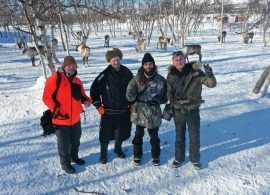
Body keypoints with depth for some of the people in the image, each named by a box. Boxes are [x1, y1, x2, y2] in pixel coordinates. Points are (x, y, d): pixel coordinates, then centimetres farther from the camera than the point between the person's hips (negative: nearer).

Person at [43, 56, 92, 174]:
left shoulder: (77, 81, 5)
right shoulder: (55, 79, -14)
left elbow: (81, 95, 14)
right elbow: (47, 97, -13)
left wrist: (86, 100, -8)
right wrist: (55, 109, -21)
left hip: (75, 118, 6)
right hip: (61, 119, -6)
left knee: (76, 140, 22)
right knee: (64, 143, 9)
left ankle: (74, 156, 45)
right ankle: (65, 163, 28)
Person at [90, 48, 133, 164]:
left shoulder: (127, 72, -1)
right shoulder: (105, 75, -12)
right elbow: (94, 90, -7)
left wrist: (132, 103, 8)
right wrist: (99, 106, -8)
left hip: (124, 110, 3)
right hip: (109, 111, -3)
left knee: (122, 132, 15)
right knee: (106, 133, 4)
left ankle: (118, 148, 41)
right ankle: (103, 153, 26)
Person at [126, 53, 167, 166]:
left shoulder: (160, 80, -3)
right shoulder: (137, 79, -5)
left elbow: (165, 97, 4)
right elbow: (130, 97, -3)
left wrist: (158, 100, -12)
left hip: (154, 113, 1)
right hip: (139, 113, -1)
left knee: (154, 136, 13)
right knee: (139, 135, 12)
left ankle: (156, 156, 33)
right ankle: (137, 156, 31)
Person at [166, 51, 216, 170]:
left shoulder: (195, 72, -13)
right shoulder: (171, 75, -5)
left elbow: (211, 84, -15)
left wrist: (209, 74, -34)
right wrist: (173, 102, -9)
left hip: (193, 110, -2)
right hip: (178, 110, 2)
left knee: (194, 136, 11)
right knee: (179, 135, 17)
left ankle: (195, 158, 32)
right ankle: (179, 157, 35)